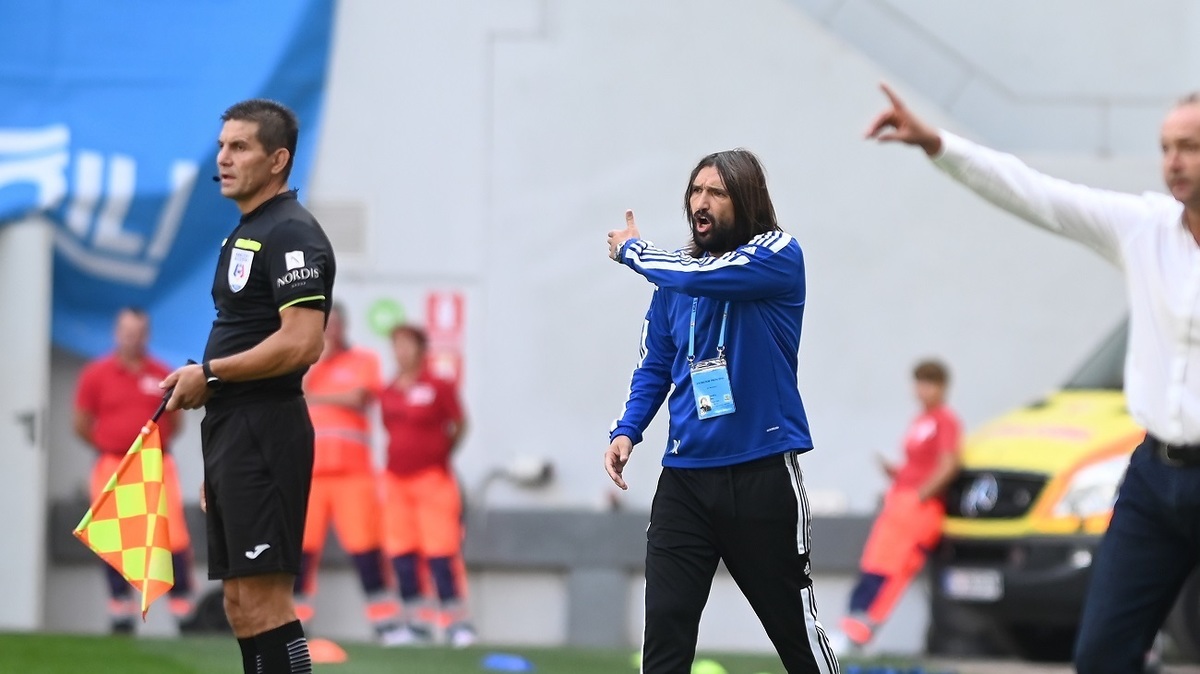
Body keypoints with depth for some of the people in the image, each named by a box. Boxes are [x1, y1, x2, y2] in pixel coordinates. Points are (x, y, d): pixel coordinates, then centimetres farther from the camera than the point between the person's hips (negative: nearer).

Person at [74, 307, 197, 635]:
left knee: (174, 538, -8)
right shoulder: (96, 374, 1)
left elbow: (174, 423, 15)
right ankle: (121, 611, 12)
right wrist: (114, 447, 7)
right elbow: (82, 425, 6)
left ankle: (183, 611, -3)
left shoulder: (162, 376, 5)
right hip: (112, 469, 0)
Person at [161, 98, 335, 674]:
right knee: (240, 602, 9)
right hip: (230, 430, 10)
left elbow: (301, 344, -22)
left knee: (263, 599, -14)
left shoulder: (291, 234, -12)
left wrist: (210, 373, -14)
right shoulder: (245, 233, 20)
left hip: (263, 431, -10)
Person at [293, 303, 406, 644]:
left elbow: (358, 398, -9)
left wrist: (314, 397, -2)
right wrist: (318, 359, -6)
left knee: (365, 546, -6)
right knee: (301, 546, -2)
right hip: (308, 471, 2)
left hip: (352, 471, -2)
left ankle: (385, 622, -4)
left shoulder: (362, 360, 7)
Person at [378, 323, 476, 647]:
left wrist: (441, 452, 3)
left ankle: (458, 622, -2)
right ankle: (416, 624, 11)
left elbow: (459, 424, 2)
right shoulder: (387, 393, 9)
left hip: (432, 478, -6)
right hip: (396, 480, 6)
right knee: (401, 554, 4)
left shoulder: (438, 387, -6)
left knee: (441, 553, -8)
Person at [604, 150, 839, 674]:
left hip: (763, 473, -5)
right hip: (685, 476, 5)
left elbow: (700, 277, -23)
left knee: (795, 627, 4)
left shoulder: (778, 256, -7)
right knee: (664, 630, -4)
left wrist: (632, 251, -5)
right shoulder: (674, 272, 10)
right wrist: (626, 431, -1)